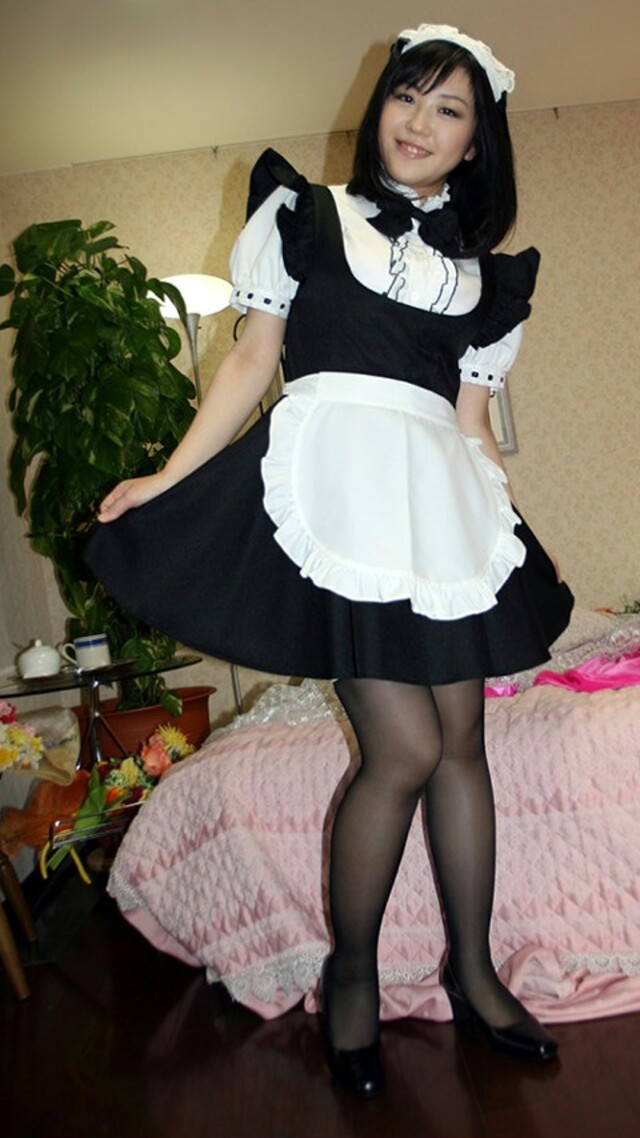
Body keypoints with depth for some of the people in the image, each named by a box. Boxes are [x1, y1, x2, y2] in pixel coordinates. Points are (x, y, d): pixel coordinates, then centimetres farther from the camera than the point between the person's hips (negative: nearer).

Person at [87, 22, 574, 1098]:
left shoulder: (484, 272, 20)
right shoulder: (307, 214, 11)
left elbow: (473, 419, 19)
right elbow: (254, 357, 7)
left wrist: (520, 532, 16)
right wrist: (169, 475, 1)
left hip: (444, 498, 5)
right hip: (337, 482, -4)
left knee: (462, 742, 5)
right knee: (405, 750, -10)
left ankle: (473, 970, 23)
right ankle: (350, 974, 12)